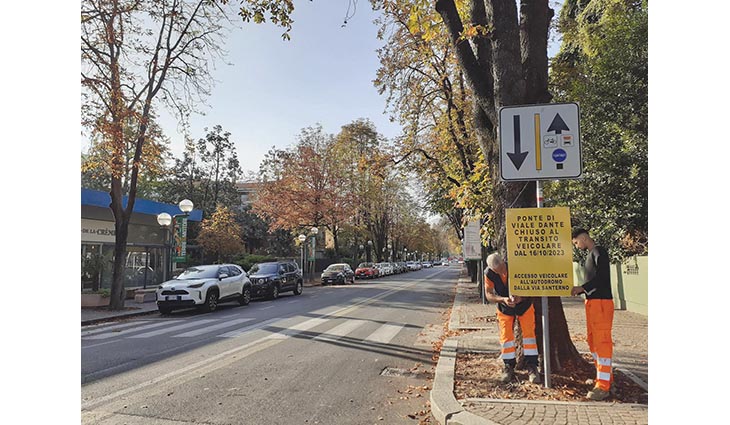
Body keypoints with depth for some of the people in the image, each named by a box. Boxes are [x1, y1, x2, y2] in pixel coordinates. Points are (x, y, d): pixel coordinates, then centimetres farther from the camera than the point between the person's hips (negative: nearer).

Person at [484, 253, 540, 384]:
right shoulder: (489, 274, -22)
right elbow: (489, 294, -17)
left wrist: (520, 297, -37)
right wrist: (503, 299, -36)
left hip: (524, 305, -1)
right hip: (504, 308, 1)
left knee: (529, 333, -5)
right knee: (506, 336, 0)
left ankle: (532, 368, 3)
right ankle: (509, 367, 15)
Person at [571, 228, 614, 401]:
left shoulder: (599, 252, -10)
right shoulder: (590, 255, 19)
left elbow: (603, 276, -19)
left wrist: (582, 287, -22)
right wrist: (581, 290, 10)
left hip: (601, 302, -10)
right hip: (592, 302, 10)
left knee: (602, 342, -8)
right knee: (593, 341, 14)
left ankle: (603, 386, -5)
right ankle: (606, 379, 23)